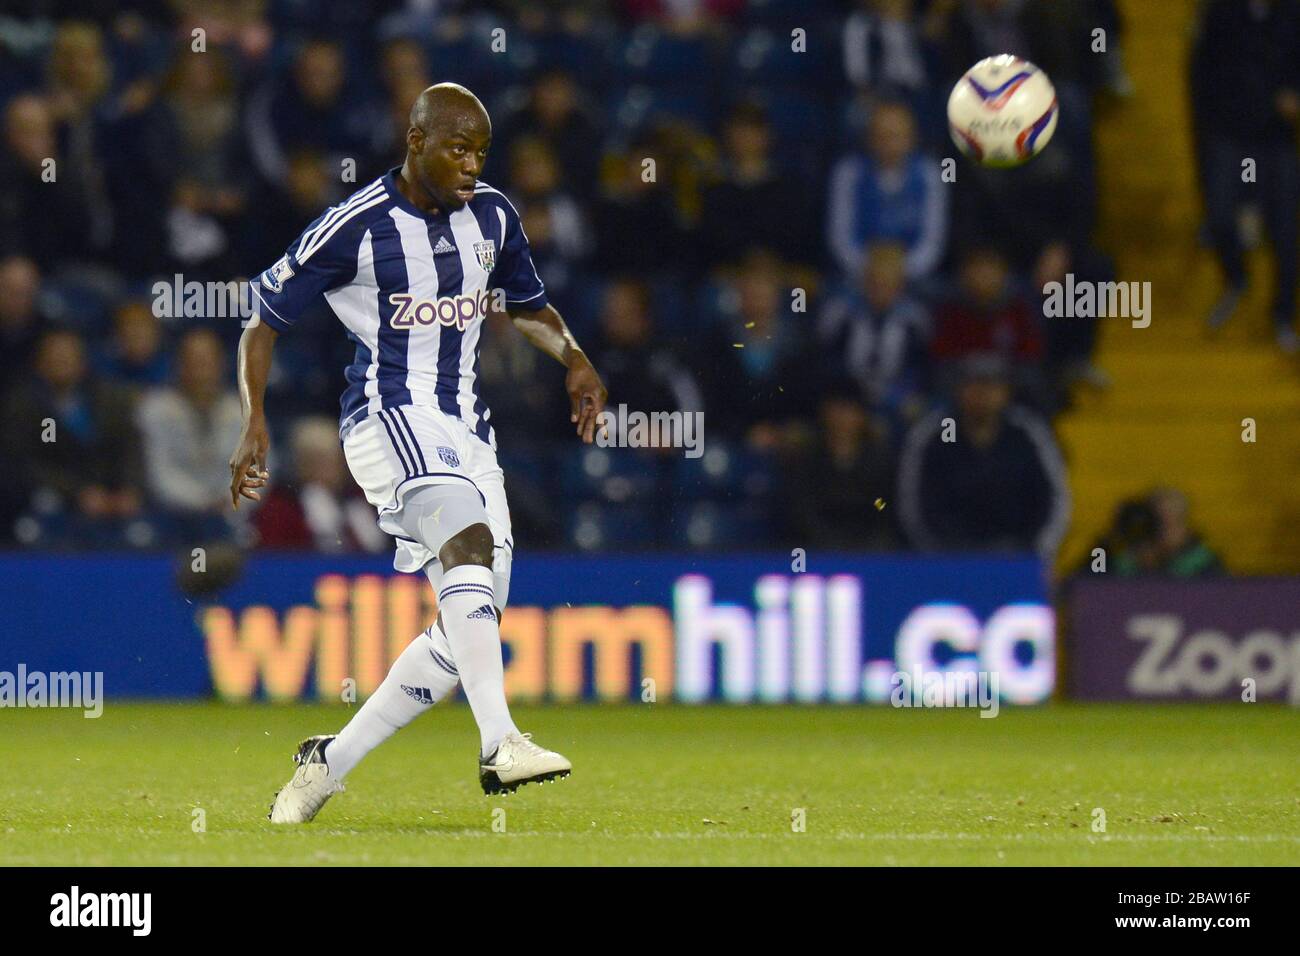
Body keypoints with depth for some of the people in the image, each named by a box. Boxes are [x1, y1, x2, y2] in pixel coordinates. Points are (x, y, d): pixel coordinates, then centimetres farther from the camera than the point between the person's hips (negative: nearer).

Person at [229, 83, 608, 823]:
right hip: (391, 417, -7)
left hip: (467, 430, 7)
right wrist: (256, 423, -12)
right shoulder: (355, 228, -9)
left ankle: (331, 761, 16)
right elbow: (264, 319, -1)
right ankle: (500, 743, -47)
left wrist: (573, 357, 5)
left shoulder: (492, 215, 8)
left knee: (469, 633, 2)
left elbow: (527, 305, 25)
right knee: (470, 539, -34)